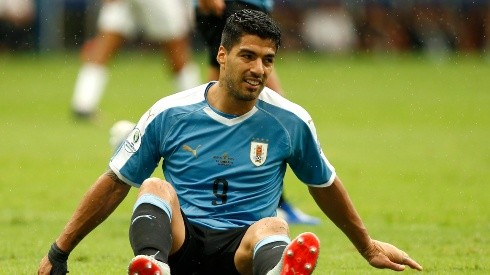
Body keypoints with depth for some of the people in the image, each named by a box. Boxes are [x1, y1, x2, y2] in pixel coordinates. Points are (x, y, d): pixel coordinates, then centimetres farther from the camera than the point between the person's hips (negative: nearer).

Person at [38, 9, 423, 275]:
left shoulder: (290, 122, 7)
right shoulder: (170, 114, 4)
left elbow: (325, 186, 24)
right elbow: (115, 183, 12)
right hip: (180, 239, 0)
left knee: (272, 227, -35)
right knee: (155, 188, -31)